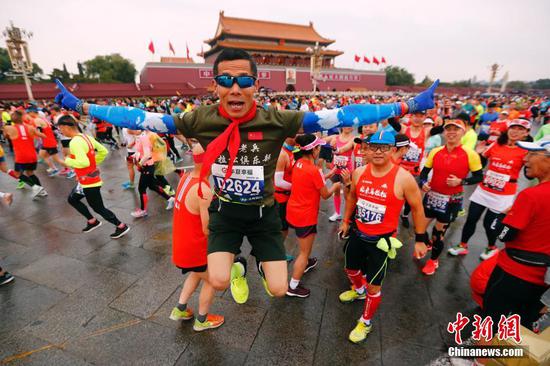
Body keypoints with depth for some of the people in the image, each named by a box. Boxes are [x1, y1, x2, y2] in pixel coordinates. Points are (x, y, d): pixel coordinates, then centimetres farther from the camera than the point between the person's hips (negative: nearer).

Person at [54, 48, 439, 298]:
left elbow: (338, 116, -22)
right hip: (225, 211, 1)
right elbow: (142, 119, -5)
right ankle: (238, 259, 32)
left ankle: (260, 259, 42)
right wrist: (82, 106, -1)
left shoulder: (277, 121, -21)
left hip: (263, 212, 0)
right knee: (218, 281, -7)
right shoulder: (201, 120, -15)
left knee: (279, 289, 4)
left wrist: (407, 106, -21)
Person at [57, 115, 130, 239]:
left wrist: (68, 161, -15)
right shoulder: (87, 137, 4)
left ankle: (121, 226, 13)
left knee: (98, 208, 3)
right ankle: (92, 221, 32)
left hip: (89, 182, -10)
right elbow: (103, 151, 11)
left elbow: (83, 162, -33)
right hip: (88, 180, 10)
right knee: (72, 199, 24)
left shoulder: (75, 142, -23)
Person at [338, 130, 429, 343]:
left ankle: (365, 322, 34)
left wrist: (420, 239, -2)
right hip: (358, 233, 5)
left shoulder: (403, 178, -20)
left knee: (374, 286, 7)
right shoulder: (359, 172, -7)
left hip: (381, 239, -5)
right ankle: (358, 291, 60)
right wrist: (346, 221, 17)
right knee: (351, 269, 26)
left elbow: (417, 208, -7)